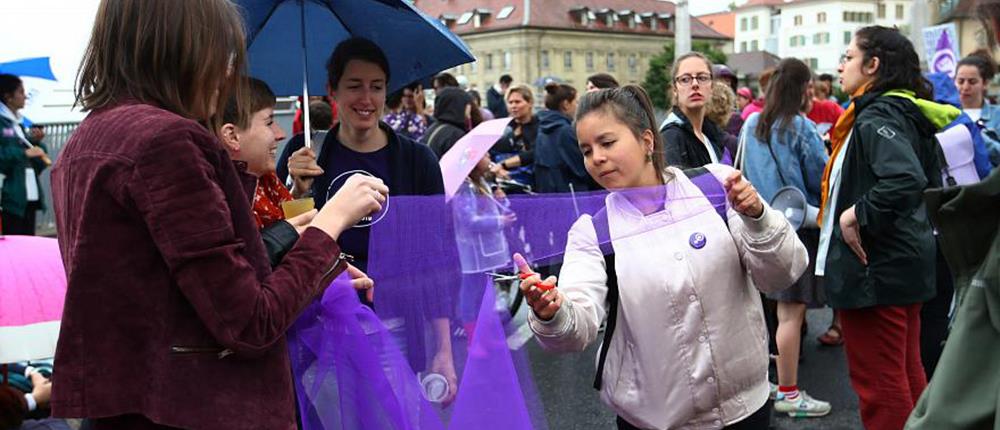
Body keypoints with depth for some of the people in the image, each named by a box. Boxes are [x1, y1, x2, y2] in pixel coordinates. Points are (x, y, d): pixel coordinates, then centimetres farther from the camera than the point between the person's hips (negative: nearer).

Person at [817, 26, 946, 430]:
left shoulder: (876, 117, -18)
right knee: (907, 374, 20)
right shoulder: (907, 113, 10)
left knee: (879, 383, 0)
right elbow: (931, 181, 18)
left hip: (873, 270, -10)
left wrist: (857, 215, -23)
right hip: (906, 261, 10)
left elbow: (906, 180, -35)